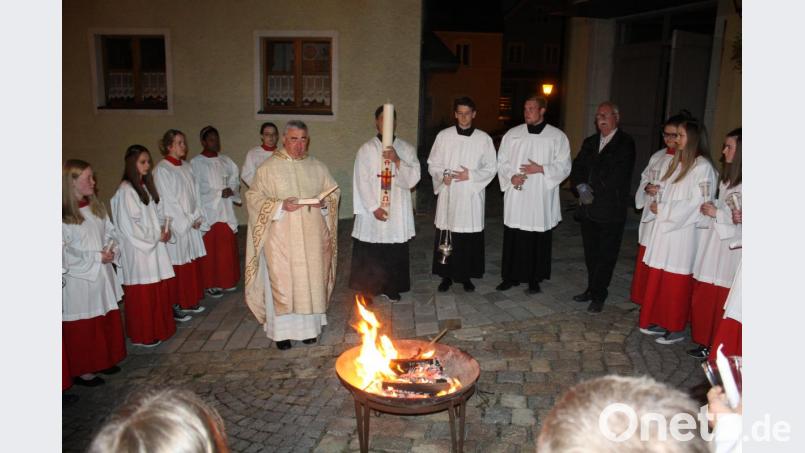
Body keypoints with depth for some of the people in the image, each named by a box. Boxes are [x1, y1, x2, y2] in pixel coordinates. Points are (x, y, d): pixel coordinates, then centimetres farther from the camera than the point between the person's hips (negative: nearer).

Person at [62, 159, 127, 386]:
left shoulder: (96, 206, 5)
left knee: (108, 321, 15)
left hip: (102, 275, 6)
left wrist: (109, 250, -8)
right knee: (83, 327, 7)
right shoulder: (64, 215, -16)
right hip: (79, 278, -6)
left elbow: (110, 232, 12)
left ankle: (104, 361, 33)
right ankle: (83, 371, 22)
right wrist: (97, 257, -17)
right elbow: (66, 253, -18)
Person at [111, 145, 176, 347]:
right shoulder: (126, 191, -14)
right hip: (139, 249, -7)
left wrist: (164, 230, -1)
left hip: (154, 247, 7)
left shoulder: (145, 186, 11)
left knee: (159, 290, 12)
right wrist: (156, 236, -11)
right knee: (143, 293, 2)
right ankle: (144, 335, 15)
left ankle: (159, 328, 25)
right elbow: (129, 225, -16)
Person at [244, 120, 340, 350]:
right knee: (282, 281, 1)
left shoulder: (317, 167, 7)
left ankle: (309, 325, 23)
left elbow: (334, 191, 14)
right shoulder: (269, 167, -2)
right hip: (281, 237, -3)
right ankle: (282, 330, 14)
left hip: (312, 236, 3)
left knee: (311, 279, 8)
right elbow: (254, 197, -3)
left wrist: (324, 202, -8)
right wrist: (280, 205, -17)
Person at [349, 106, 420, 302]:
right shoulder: (366, 149, -1)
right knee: (369, 254, 2)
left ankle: (391, 287, 25)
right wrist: (374, 207, -12)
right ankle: (366, 290, 17)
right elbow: (362, 181, -5)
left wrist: (397, 161, -18)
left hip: (399, 212, 2)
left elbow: (413, 179, -3)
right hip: (373, 212, -2)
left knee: (396, 254, 8)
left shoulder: (407, 149, 5)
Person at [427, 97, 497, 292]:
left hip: (472, 196, 0)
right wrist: (443, 175, -14)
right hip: (448, 195, 0)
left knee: (471, 238, 4)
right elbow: (432, 164, 6)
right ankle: (446, 275, 17)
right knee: (445, 238, 3)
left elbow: (491, 168, 3)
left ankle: (466, 275, 19)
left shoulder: (484, 139, 2)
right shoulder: (444, 136, 2)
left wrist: (471, 175, -12)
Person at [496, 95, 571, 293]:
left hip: (541, 198, -1)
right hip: (515, 197, 2)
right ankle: (511, 276, 19)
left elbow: (564, 166, 0)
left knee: (538, 240, 4)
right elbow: (501, 161, 8)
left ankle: (534, 279, 17)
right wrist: (511, 176, -10)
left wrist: (541, 169, -14)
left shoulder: (557, 136, 1)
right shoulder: (512, 134, 7)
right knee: (512, 239, 6)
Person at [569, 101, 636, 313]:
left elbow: (617, 175, -14)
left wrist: (594, 192, -11)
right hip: (589, 208, 6)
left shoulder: (625, 143, -6)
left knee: (606, 254, 2)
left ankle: (599, 295, 11)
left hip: (611, 210, -5)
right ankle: (592, 289, 27)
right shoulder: (590, 142, 14)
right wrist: (581, 187, -9)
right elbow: (577, 167, 8)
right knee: (590, 253, 14)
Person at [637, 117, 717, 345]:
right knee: (658, 278, 10)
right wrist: (657, 191, 0)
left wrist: (661, 209, -10)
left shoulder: (702, 167, -12)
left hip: (683, 231, -7)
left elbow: (695, 203, -16)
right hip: (665, 228, 7)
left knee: (676, 282, 2)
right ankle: (659, 321, 22)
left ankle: (676, 329, 14)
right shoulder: (676, 162, 13)